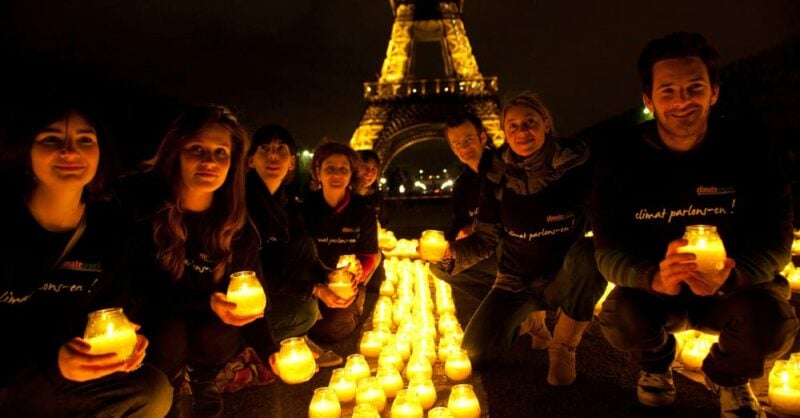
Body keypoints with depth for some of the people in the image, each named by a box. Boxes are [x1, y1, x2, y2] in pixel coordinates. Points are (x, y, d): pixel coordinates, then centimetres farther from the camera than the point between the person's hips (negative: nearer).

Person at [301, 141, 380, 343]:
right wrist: (318, 289, -27)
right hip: (312, 283, 1)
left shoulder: (364, 210, -6)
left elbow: (370, 255, 0)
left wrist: (359, 272, -25)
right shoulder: (306, 207, -9)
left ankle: (353, 311, 15)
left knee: (333, 329, -22)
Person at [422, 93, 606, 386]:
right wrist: (449, 251, -24)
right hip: (516, 282, 2)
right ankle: (526, 319, 21)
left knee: (589, 251, -37)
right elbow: (485, 240, -4)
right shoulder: (497, 179, -7)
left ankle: (563, 349, -12)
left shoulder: (575, 166, -14)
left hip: (564, 279, -1)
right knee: (475, 355, -14)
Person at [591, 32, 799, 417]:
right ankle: (656, 363, 12)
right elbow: (609, 250, -19)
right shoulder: (621, 160, -15)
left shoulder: (749, 149, -13)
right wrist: (655, 277, -42)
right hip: (653, 289, 0)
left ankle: (727, 376, 10)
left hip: (734, 286, 1)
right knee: (619, 319, -29)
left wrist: (729, 277, -39)